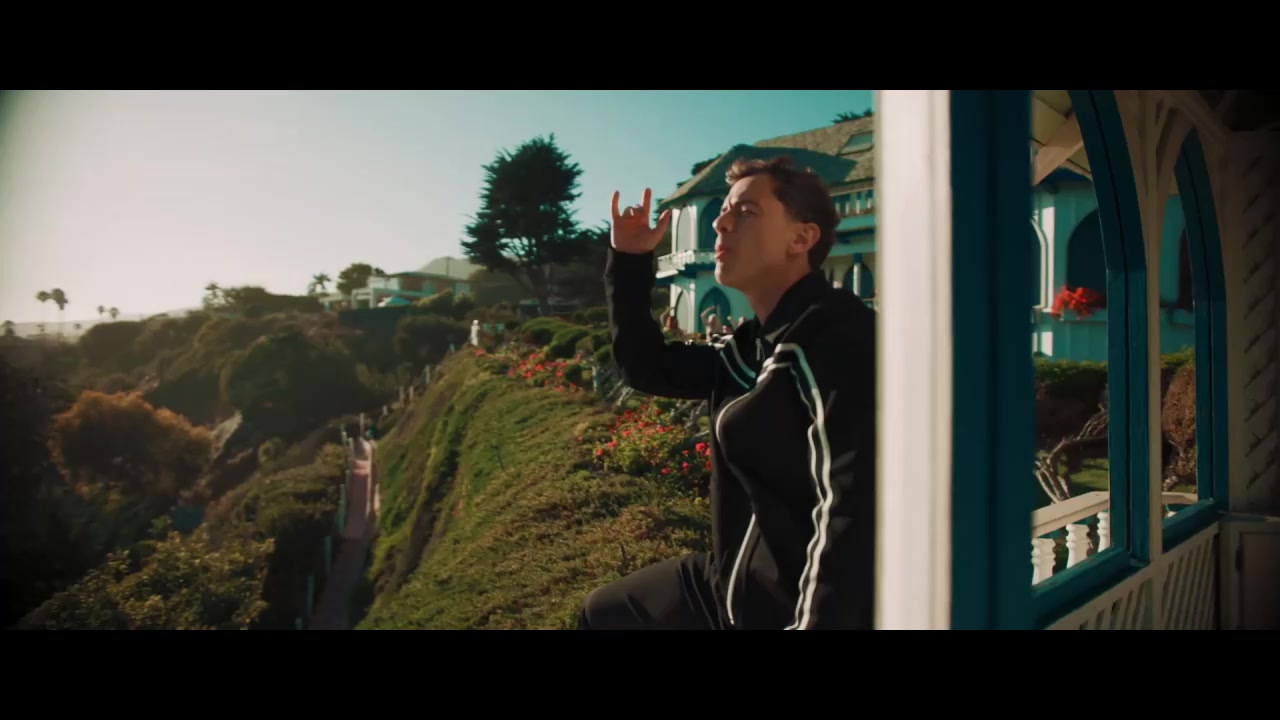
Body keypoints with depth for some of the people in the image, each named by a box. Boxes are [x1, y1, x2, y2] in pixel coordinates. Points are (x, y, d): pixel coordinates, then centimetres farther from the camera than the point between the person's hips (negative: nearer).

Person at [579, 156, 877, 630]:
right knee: (603, 613, 20)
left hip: (797, 607, -8)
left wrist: (817, 621, -29)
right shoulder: (754, 345, 6)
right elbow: (646, 367, 17)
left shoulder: (837, 341, -21)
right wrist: (629, 260, 9)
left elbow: (853, 515, -27)